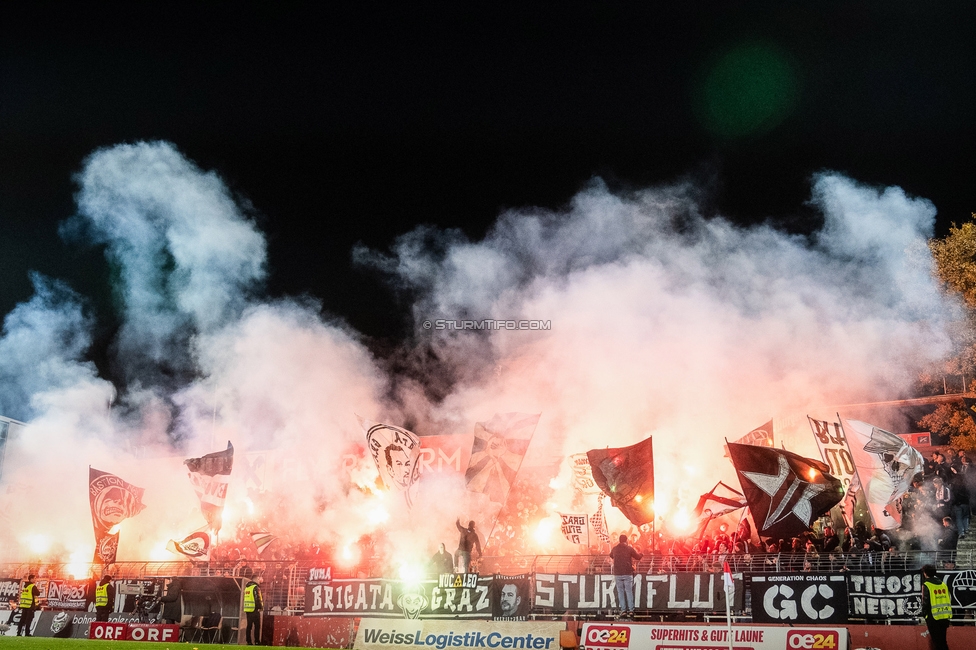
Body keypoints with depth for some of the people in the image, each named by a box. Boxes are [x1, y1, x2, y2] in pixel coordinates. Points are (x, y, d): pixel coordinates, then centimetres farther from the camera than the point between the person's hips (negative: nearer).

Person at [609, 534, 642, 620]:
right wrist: (641, 554, 29)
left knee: (620, 592, 7)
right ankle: (631, 610, 3)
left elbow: (611, 556, 23)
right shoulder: (629, 549, -4)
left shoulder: (614, 549, 3)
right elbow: (638, 557, 6)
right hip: (627, 573, -2)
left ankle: (623, 610, 2)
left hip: (617, 573, 2)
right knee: (629, 591, 6)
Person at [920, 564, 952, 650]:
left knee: (936, 641, 2)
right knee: (942, 640, 16)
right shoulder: (943, 584, 8)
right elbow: (949, 600, 12)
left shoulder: (926, 585, -10)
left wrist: (924, 614, 0)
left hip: (933, 618, -6)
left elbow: (925, 602, -13)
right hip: (944, 617, 6)